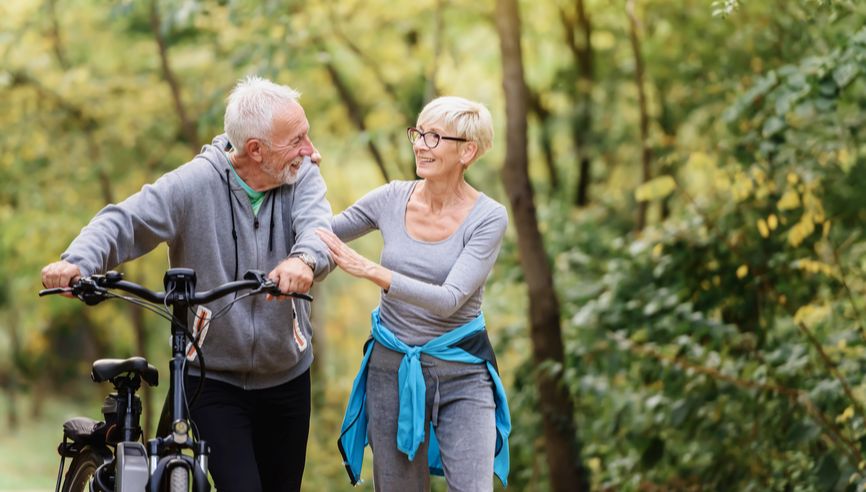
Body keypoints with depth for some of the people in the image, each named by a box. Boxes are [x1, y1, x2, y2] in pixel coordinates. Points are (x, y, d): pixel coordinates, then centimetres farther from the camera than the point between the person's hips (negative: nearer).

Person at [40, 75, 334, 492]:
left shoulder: (302, 177, -7)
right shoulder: (194, 184, -14)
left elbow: (318, 227, -25)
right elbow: (125, 222, -19)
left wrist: (305, 260, -50)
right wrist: (79, 261, -40)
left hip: (287, 377, 3)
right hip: (214, 379, -3)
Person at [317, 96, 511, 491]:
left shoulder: (487, 217, -12)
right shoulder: (393, 199, -2)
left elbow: (448, 300, -23)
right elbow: (320, 235, 11)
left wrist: (371, 272, -31)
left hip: (461, 374, -3)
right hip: (393, 369, 3)